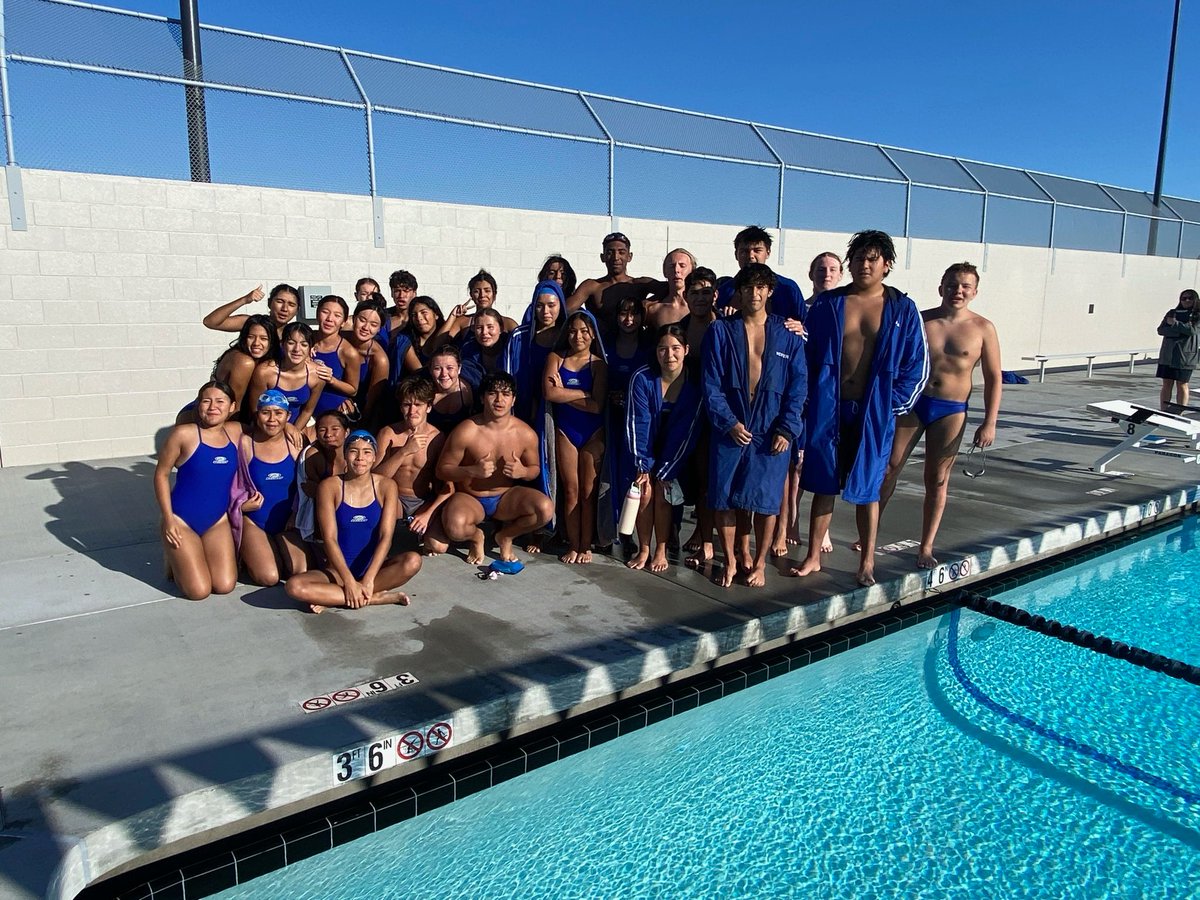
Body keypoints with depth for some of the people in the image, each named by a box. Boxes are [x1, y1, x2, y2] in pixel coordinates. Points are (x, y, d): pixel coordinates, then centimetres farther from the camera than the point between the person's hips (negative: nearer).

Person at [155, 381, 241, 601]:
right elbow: (161, 474, -7)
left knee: (225, 586, -5)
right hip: (182, 520, -4)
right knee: (199, 590, -9)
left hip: (218, 521, 4)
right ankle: (175, 559, 23)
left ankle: (185, 558, 26)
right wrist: (168, 519, -11)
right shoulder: (184, 434, -13)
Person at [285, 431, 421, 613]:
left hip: (374, 568, 1)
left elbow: (386, 537, -10)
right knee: (294, 586, -28)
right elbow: (330, 538, -12)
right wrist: (349, 581, -20)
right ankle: (379, 597, -23)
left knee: (413, 560, -29)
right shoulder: (330, 486, -6)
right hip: (338, 571, -1)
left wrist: (368, 580, -21)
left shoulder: (386, 486, -2)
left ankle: (332, 599, -20)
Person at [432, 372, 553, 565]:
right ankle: (476, 536, 4)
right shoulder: (466, 432, -17)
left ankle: (505, 536, 6)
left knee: (546, 508, -26)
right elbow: (442, 469, -10)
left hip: (506, 498, 3)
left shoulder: (526, 434, -8)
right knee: (455, 527, -37)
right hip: (469, 499, -3)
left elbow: (535, 468, 7)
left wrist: (523, 472, -19)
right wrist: (472, 471, -29)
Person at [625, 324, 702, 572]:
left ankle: (661, 551, 4)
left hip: (674, 453, 0)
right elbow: (636, 424, -17)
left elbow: (686, 433, -16)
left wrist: (663, 472, -16)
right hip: (646, 449, 0)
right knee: (645, 491, -13)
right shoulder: (642, 378, -19)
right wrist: (642, 466, -21)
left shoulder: (695, 384, -18)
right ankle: (643, 549, 5)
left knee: (662, 491, -14)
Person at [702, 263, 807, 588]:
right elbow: (711, 383, 0)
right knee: (725, 497, 3)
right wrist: (729, 422, -11)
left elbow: (798, 384, 3)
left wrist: (787, 429, -8)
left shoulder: (787, 334, 6)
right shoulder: (720, 331, 5)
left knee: (765, 499, 2)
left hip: (771, 432, 0)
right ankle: (731, 560, 20)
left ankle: (759, 562, 19)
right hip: (729, 428, 0)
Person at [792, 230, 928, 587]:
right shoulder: (826, 305, 3)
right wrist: (811, 401, -1)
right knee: (822, 486, 9)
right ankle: (813, 557, 21)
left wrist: (894, 404, -4)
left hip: (874, 414, -1)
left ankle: (867, 564, 20)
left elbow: (917, 366, 4)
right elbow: (806, 354, 5)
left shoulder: (903, 310, 1)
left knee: (866, 490, 7)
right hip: (828, 409, 1)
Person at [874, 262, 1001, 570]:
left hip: (951, 411, -1)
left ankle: (926, 548, 15)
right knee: (889, 467, 2)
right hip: (911, 403, 1)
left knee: (937, 479, 5)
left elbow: (993, 378, 1)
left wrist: (989, 423, -6)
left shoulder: (983, 329, -2)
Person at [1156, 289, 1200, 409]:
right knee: (1167, 384, 5)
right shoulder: (1172, 313, 11)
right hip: (1168, 353, 3)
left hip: (1185, 354, -3)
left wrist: (1175, 323, -10)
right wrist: (1178, 331, -12)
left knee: (1182, 385, 2)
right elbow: (1160, 330, 1)